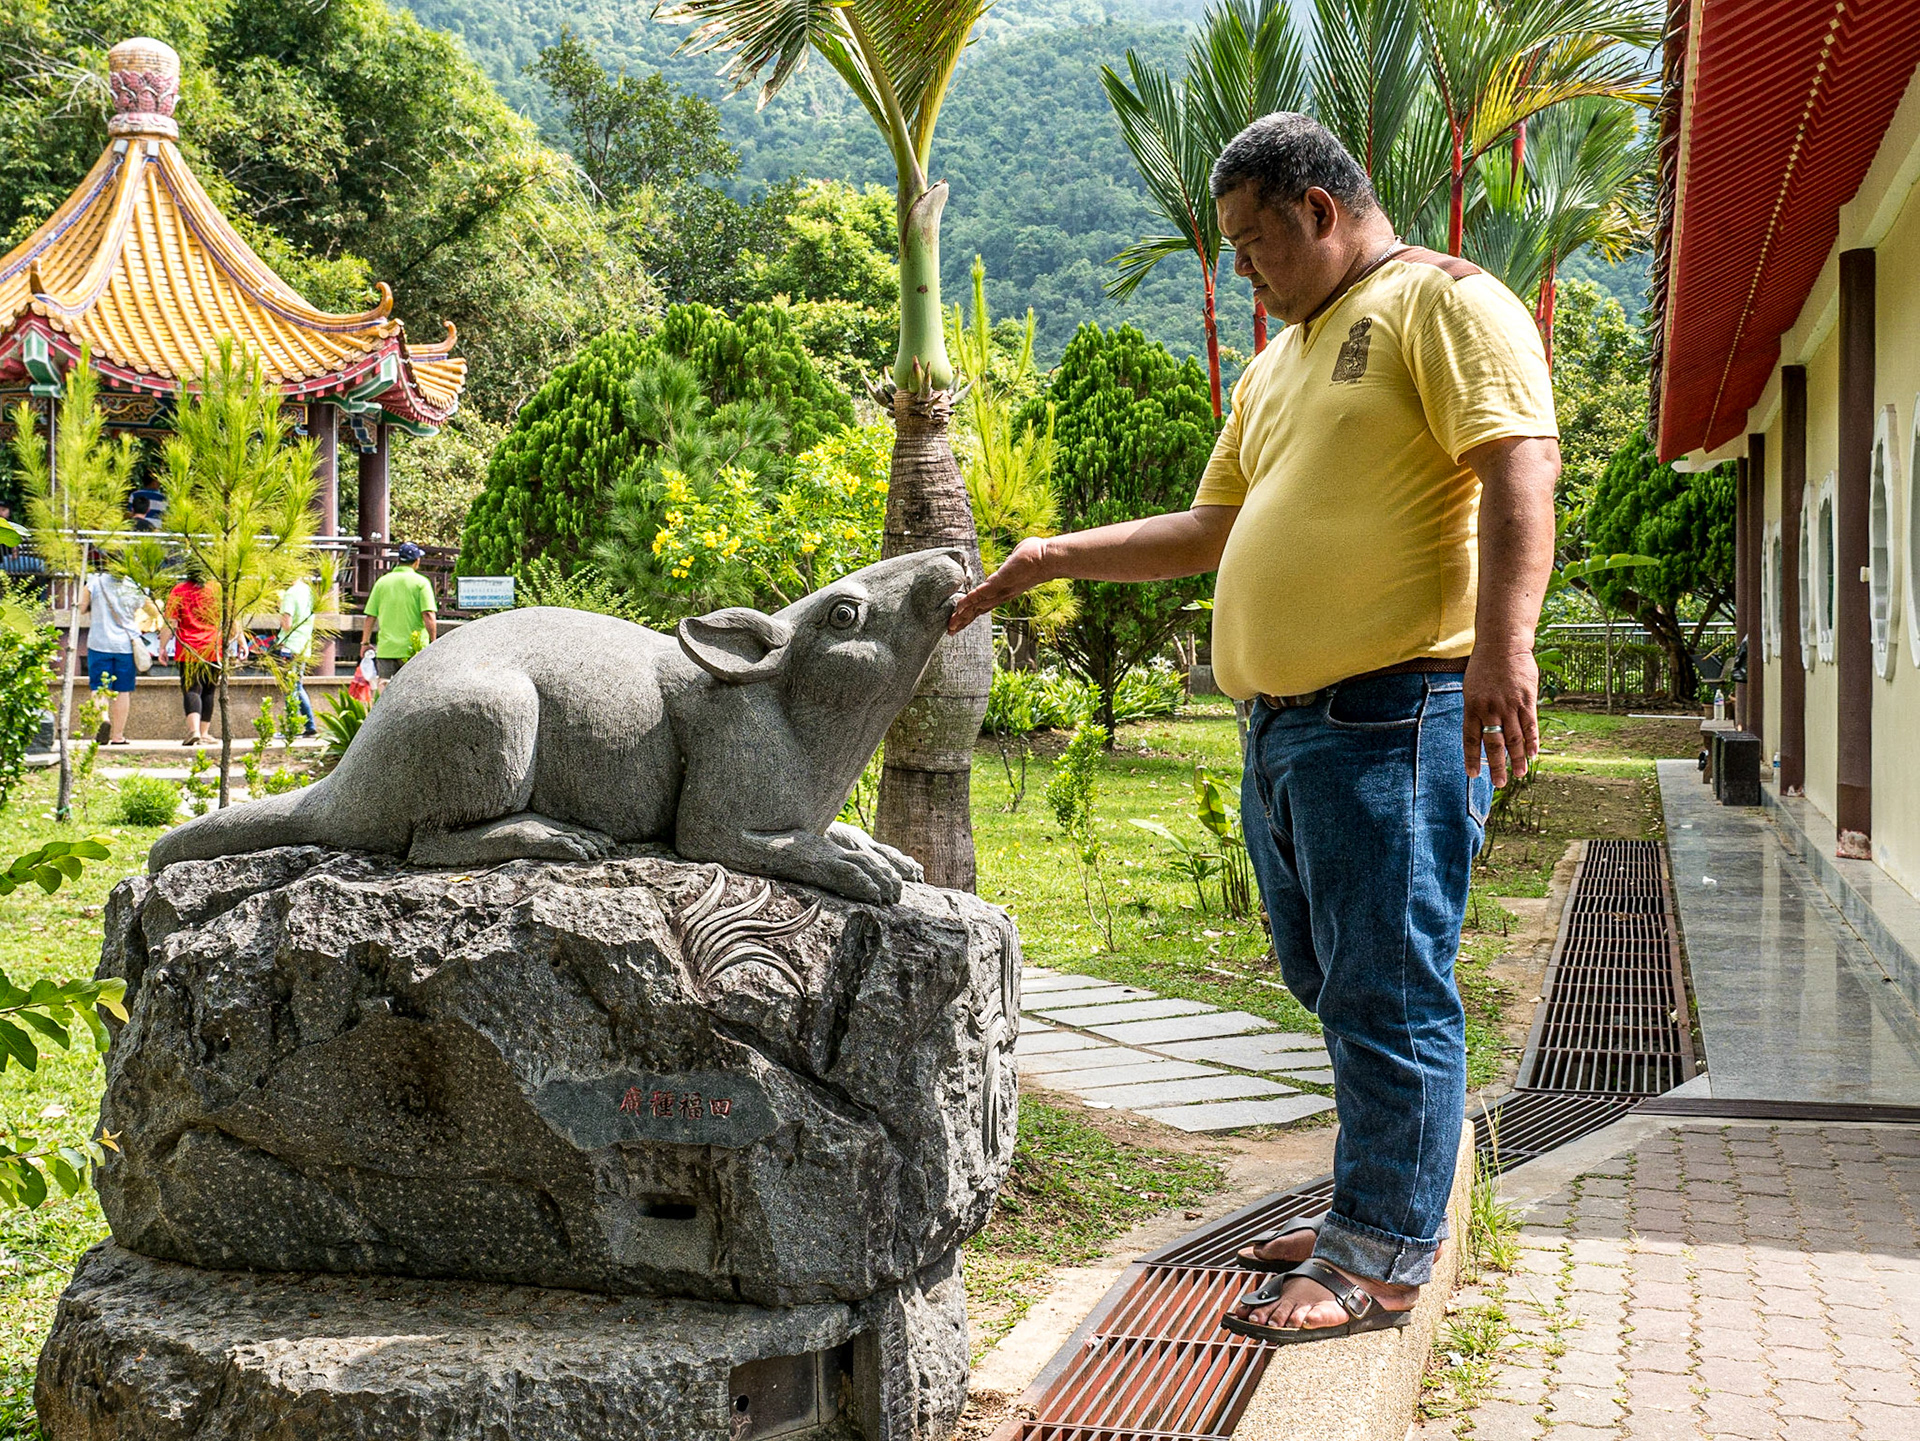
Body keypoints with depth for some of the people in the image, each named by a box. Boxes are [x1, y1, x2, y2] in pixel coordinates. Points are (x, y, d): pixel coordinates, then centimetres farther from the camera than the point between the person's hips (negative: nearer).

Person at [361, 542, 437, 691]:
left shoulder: (382, 582, 5)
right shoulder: (421, 582, -3)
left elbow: (370, 616, 6)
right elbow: (429, 616, -12)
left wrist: (365, 642, 15)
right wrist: (433, 644, -7)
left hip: (385, 648, 2)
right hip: (414, 649, -2)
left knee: (383, 685, 5)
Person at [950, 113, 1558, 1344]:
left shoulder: (1446, 302, -3)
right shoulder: (1278, 366, 24)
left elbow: (1519, 469, -16)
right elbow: (1211, 533, 29)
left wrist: (1503, 646, -28)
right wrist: (1056, 557, 24)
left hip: (1394, 716, -9)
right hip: (1284, 727, 9)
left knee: (1388, 989, -5)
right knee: (1337, 988, 14)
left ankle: (1383, 1257, 3)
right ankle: (1375, 1208, 26)